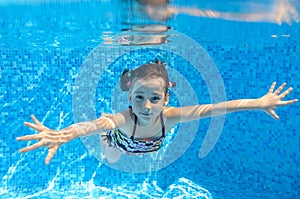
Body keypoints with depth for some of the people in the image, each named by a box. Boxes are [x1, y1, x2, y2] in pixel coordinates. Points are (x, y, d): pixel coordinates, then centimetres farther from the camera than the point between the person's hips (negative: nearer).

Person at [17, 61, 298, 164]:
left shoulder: (168, 115, -42)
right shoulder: (125, 118, -51)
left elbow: (211, 109, -46)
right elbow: (96, 123, -71)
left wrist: (259, 103, -49)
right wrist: (61, 135, -92)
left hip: (148, 146, 2)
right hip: (121, 142, -2)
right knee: (110, 160, 29)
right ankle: (107, 139, 55)